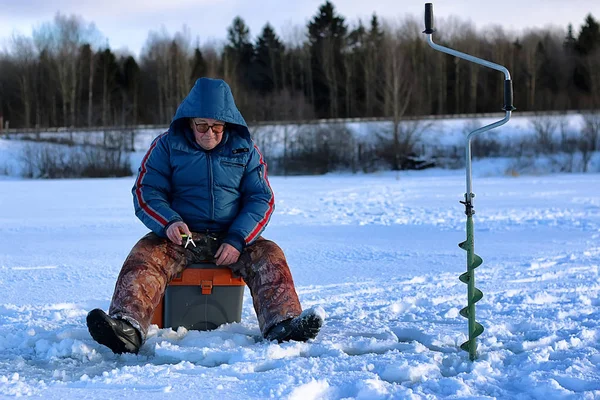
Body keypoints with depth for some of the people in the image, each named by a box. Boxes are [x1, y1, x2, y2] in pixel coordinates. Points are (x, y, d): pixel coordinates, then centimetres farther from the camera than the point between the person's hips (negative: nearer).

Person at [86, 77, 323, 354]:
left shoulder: (245, 150, 9)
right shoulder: (167, 145, 5)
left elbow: (261, 199, 5)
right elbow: (146, 193, 2)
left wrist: (238, 240, -14)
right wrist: (169, 223, -20)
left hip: (231, 239, 1)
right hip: (181, 237, -1)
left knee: (269, 256, -28)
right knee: (144, 257, -31)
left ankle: (282, 324, -50)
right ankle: (128, 327, -55)